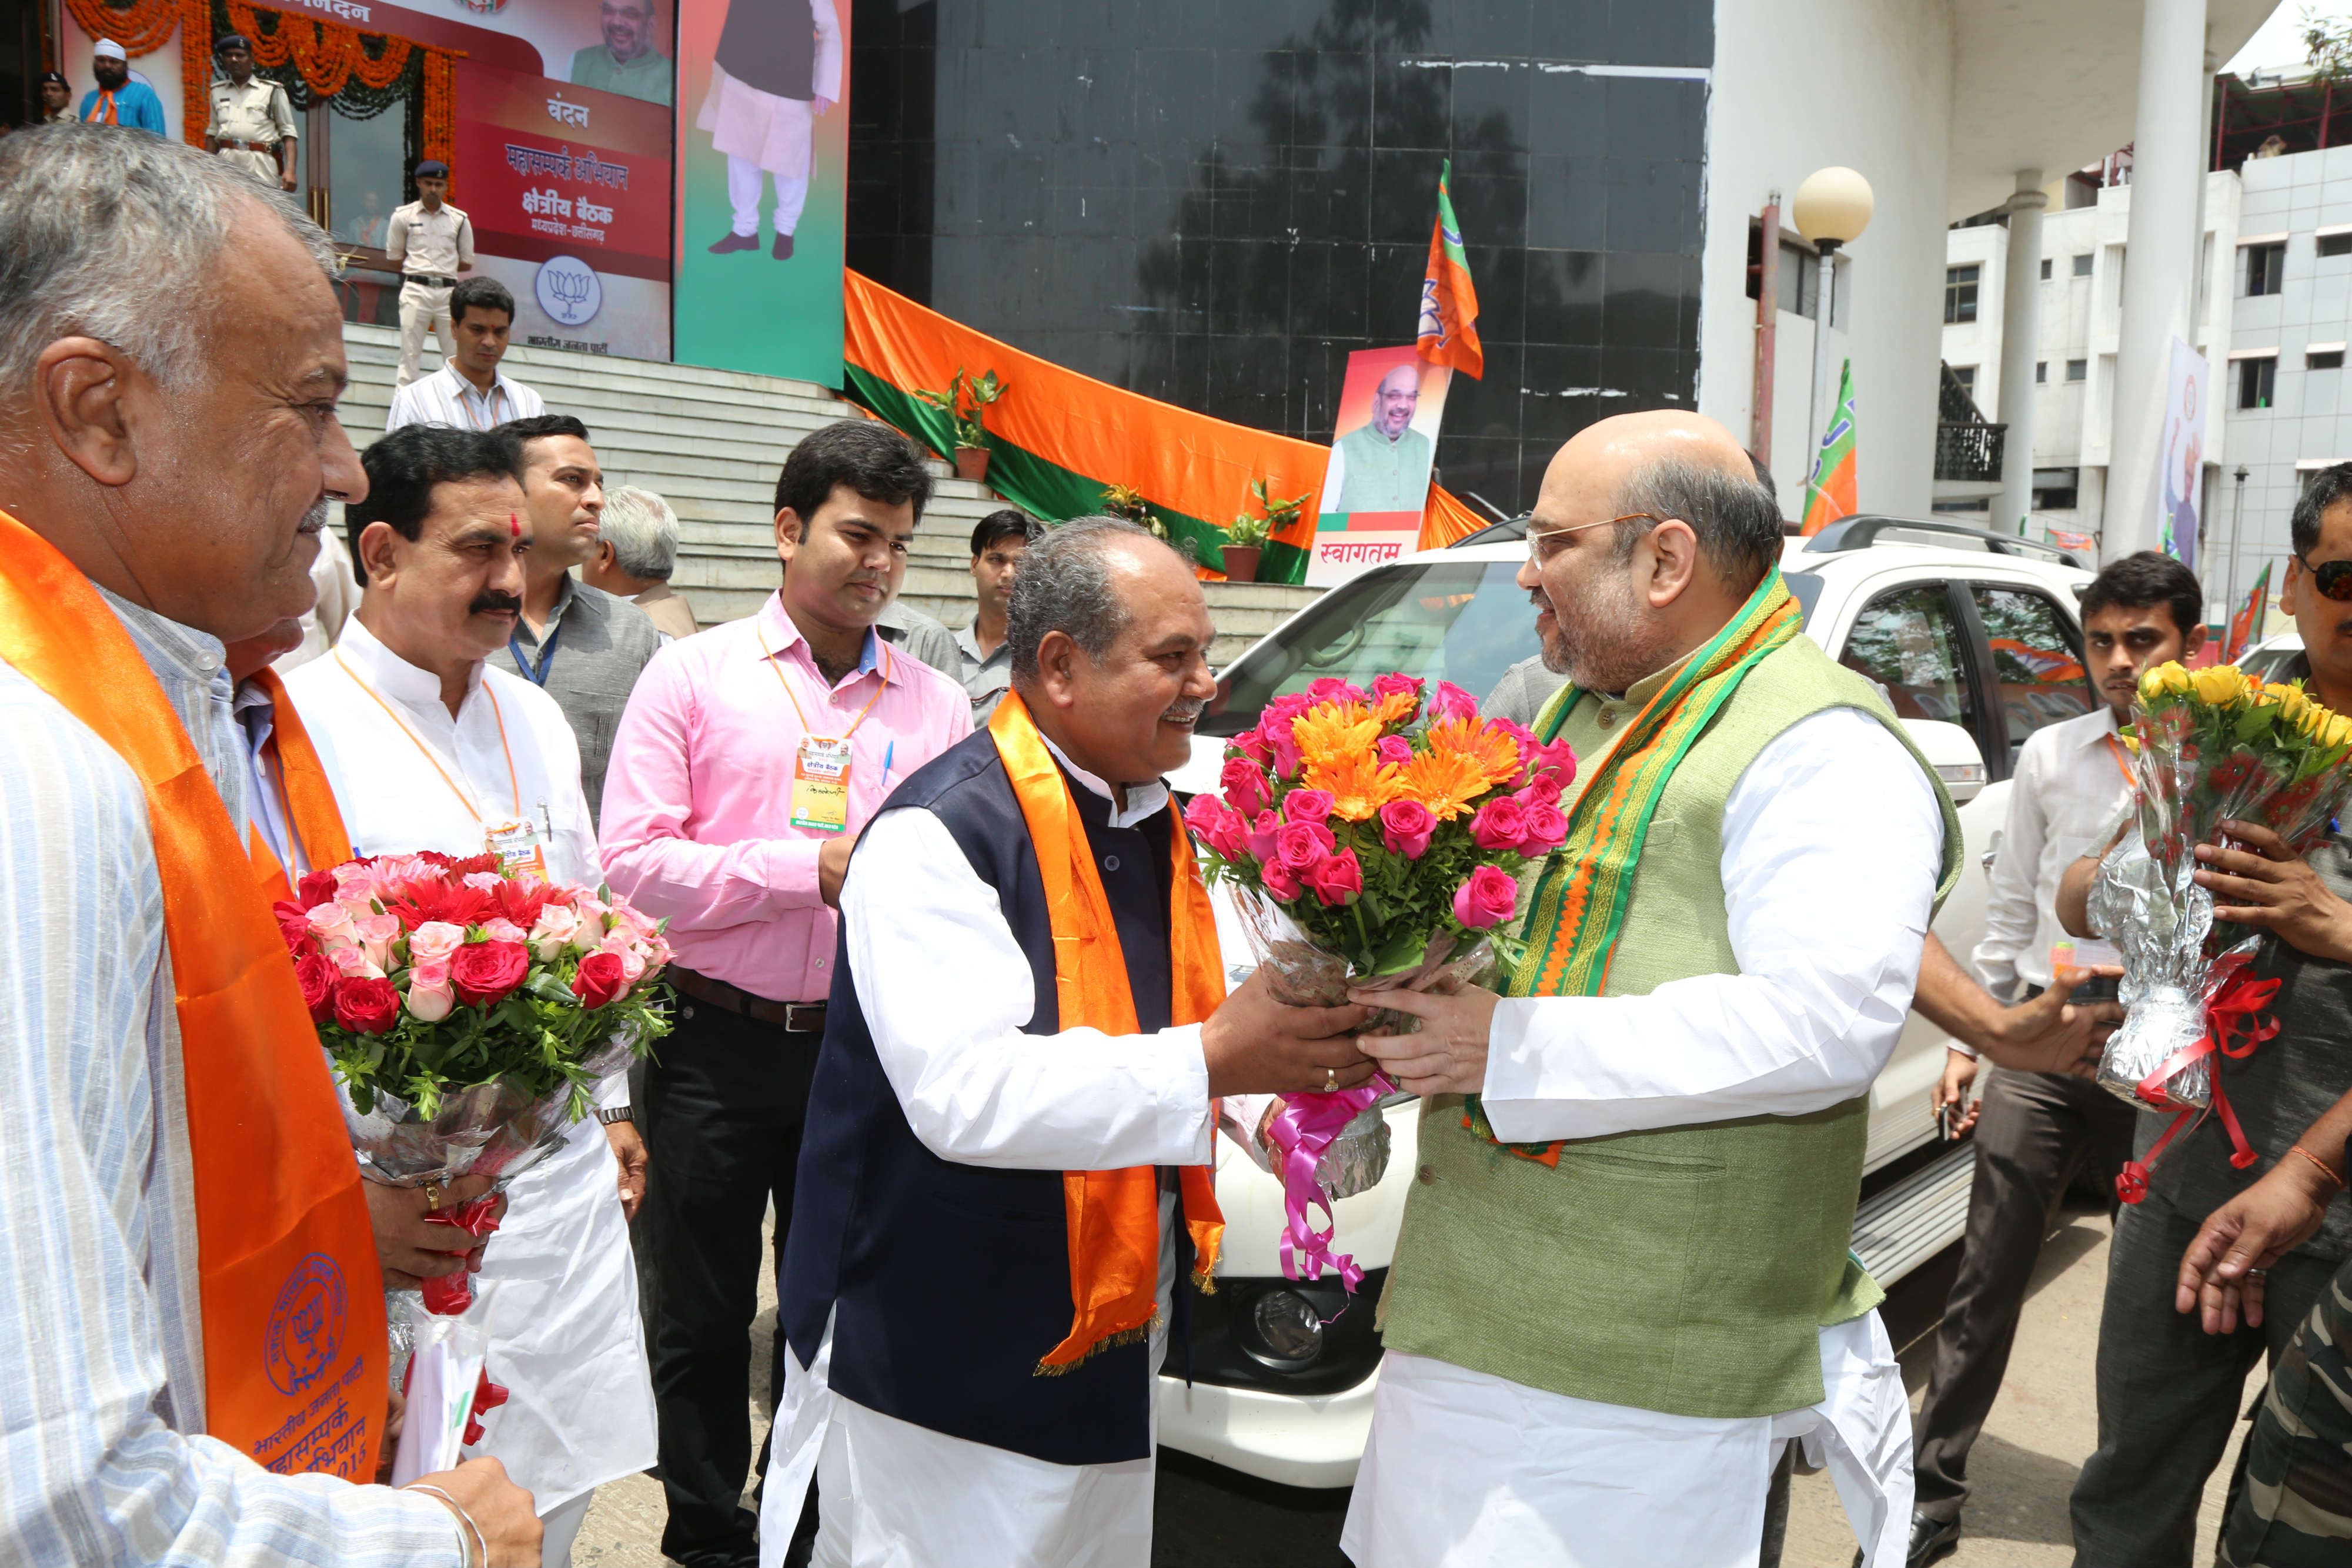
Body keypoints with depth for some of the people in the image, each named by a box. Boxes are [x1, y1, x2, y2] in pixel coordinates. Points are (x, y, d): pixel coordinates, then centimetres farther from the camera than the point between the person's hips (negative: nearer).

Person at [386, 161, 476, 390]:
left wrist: (442, 268, 9)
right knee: (410, 353, -4)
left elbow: (467, 263, 14)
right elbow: (393, 259, 11)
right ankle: (401, 404, -4)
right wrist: (418, 269, 7)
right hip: (416, 291, -2)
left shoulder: (459, 219, 10)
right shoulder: (403, 216, 7)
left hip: (448, 291, 2)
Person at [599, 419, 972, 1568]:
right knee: (707, 1316, 11)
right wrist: (810, 869, -16)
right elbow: (629, 863, -9)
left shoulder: (937, 704, 7)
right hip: (718, 1046, -2)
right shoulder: (693, 675, 0)